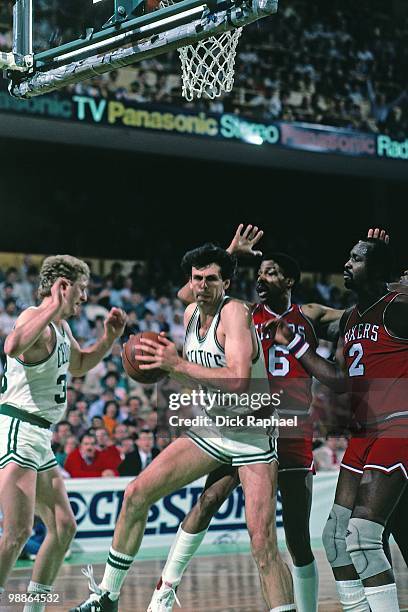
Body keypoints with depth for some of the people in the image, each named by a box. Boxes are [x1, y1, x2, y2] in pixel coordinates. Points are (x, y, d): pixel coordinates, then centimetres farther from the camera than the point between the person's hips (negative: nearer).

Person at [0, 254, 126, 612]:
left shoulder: (61, 328, 15)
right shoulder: (35, 317, -14)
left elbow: (79, 365, 34)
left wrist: (109, 338, 19)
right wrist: (53, 306, -33)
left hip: (40, 437, 10)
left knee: (63, 527, 13)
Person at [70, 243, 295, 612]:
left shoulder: (234, 312, -20)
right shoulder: (191, 313, 4)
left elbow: (238, 381, -33)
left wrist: (178, 364, -32)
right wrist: (165, 365, 0)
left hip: (252, 435, -7)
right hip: (211, 429, 7)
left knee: (263, 543, -17)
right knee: (137, 494, 2)